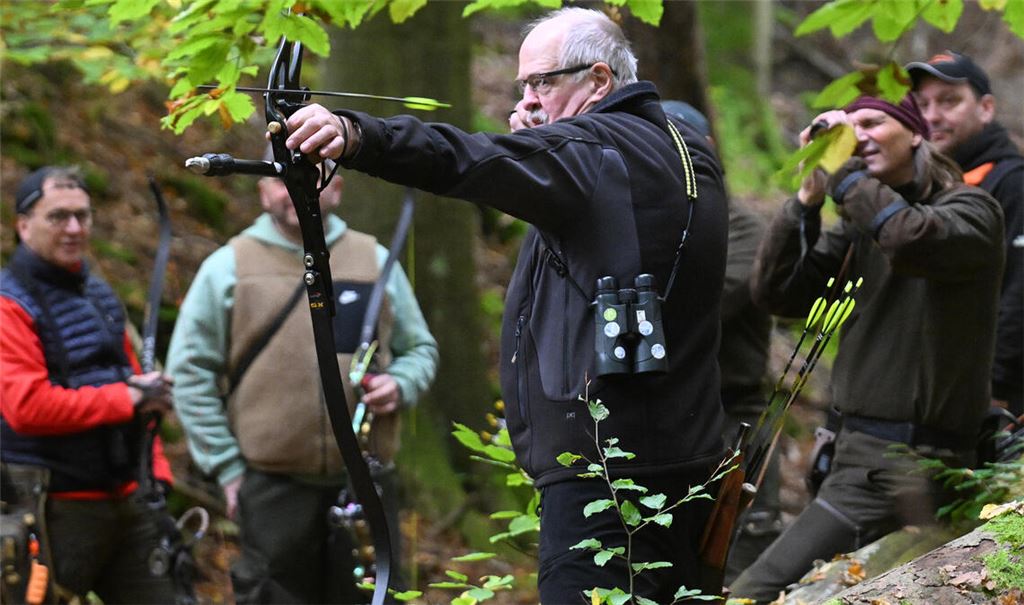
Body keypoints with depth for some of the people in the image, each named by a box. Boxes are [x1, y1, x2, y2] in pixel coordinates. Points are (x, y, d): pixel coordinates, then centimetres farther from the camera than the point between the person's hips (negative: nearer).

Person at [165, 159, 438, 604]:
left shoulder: (376, 262, 11)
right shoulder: (228, 268, 4)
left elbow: (420, 348, 20)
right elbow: (190, 371, 5)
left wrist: (400, 385, -4)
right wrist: (226, 466, -1)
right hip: (274, 487, -2)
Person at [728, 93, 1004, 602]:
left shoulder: (970, 209, -2)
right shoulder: (858, 222, 13)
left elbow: (911, 240, -25)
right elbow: (775, 293, 4)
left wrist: (844, 170, -14)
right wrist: (809, 196, -4)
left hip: (920, 462, -6)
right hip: (860, 450, 6)